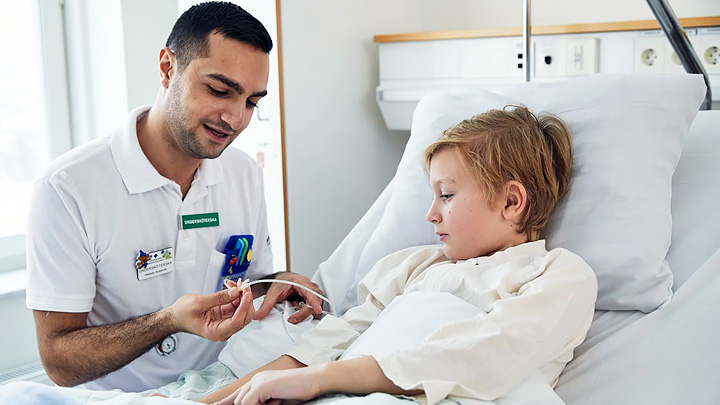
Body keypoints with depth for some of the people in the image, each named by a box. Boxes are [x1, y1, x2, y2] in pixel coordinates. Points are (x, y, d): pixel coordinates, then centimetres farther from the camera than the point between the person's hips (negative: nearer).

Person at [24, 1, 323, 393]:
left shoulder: (246, 174, 3)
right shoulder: (68, 188, -15)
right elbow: (59, 362, -14)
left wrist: (277, 286, -7)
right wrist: (168, 321, -27)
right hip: (123, 398, -3)